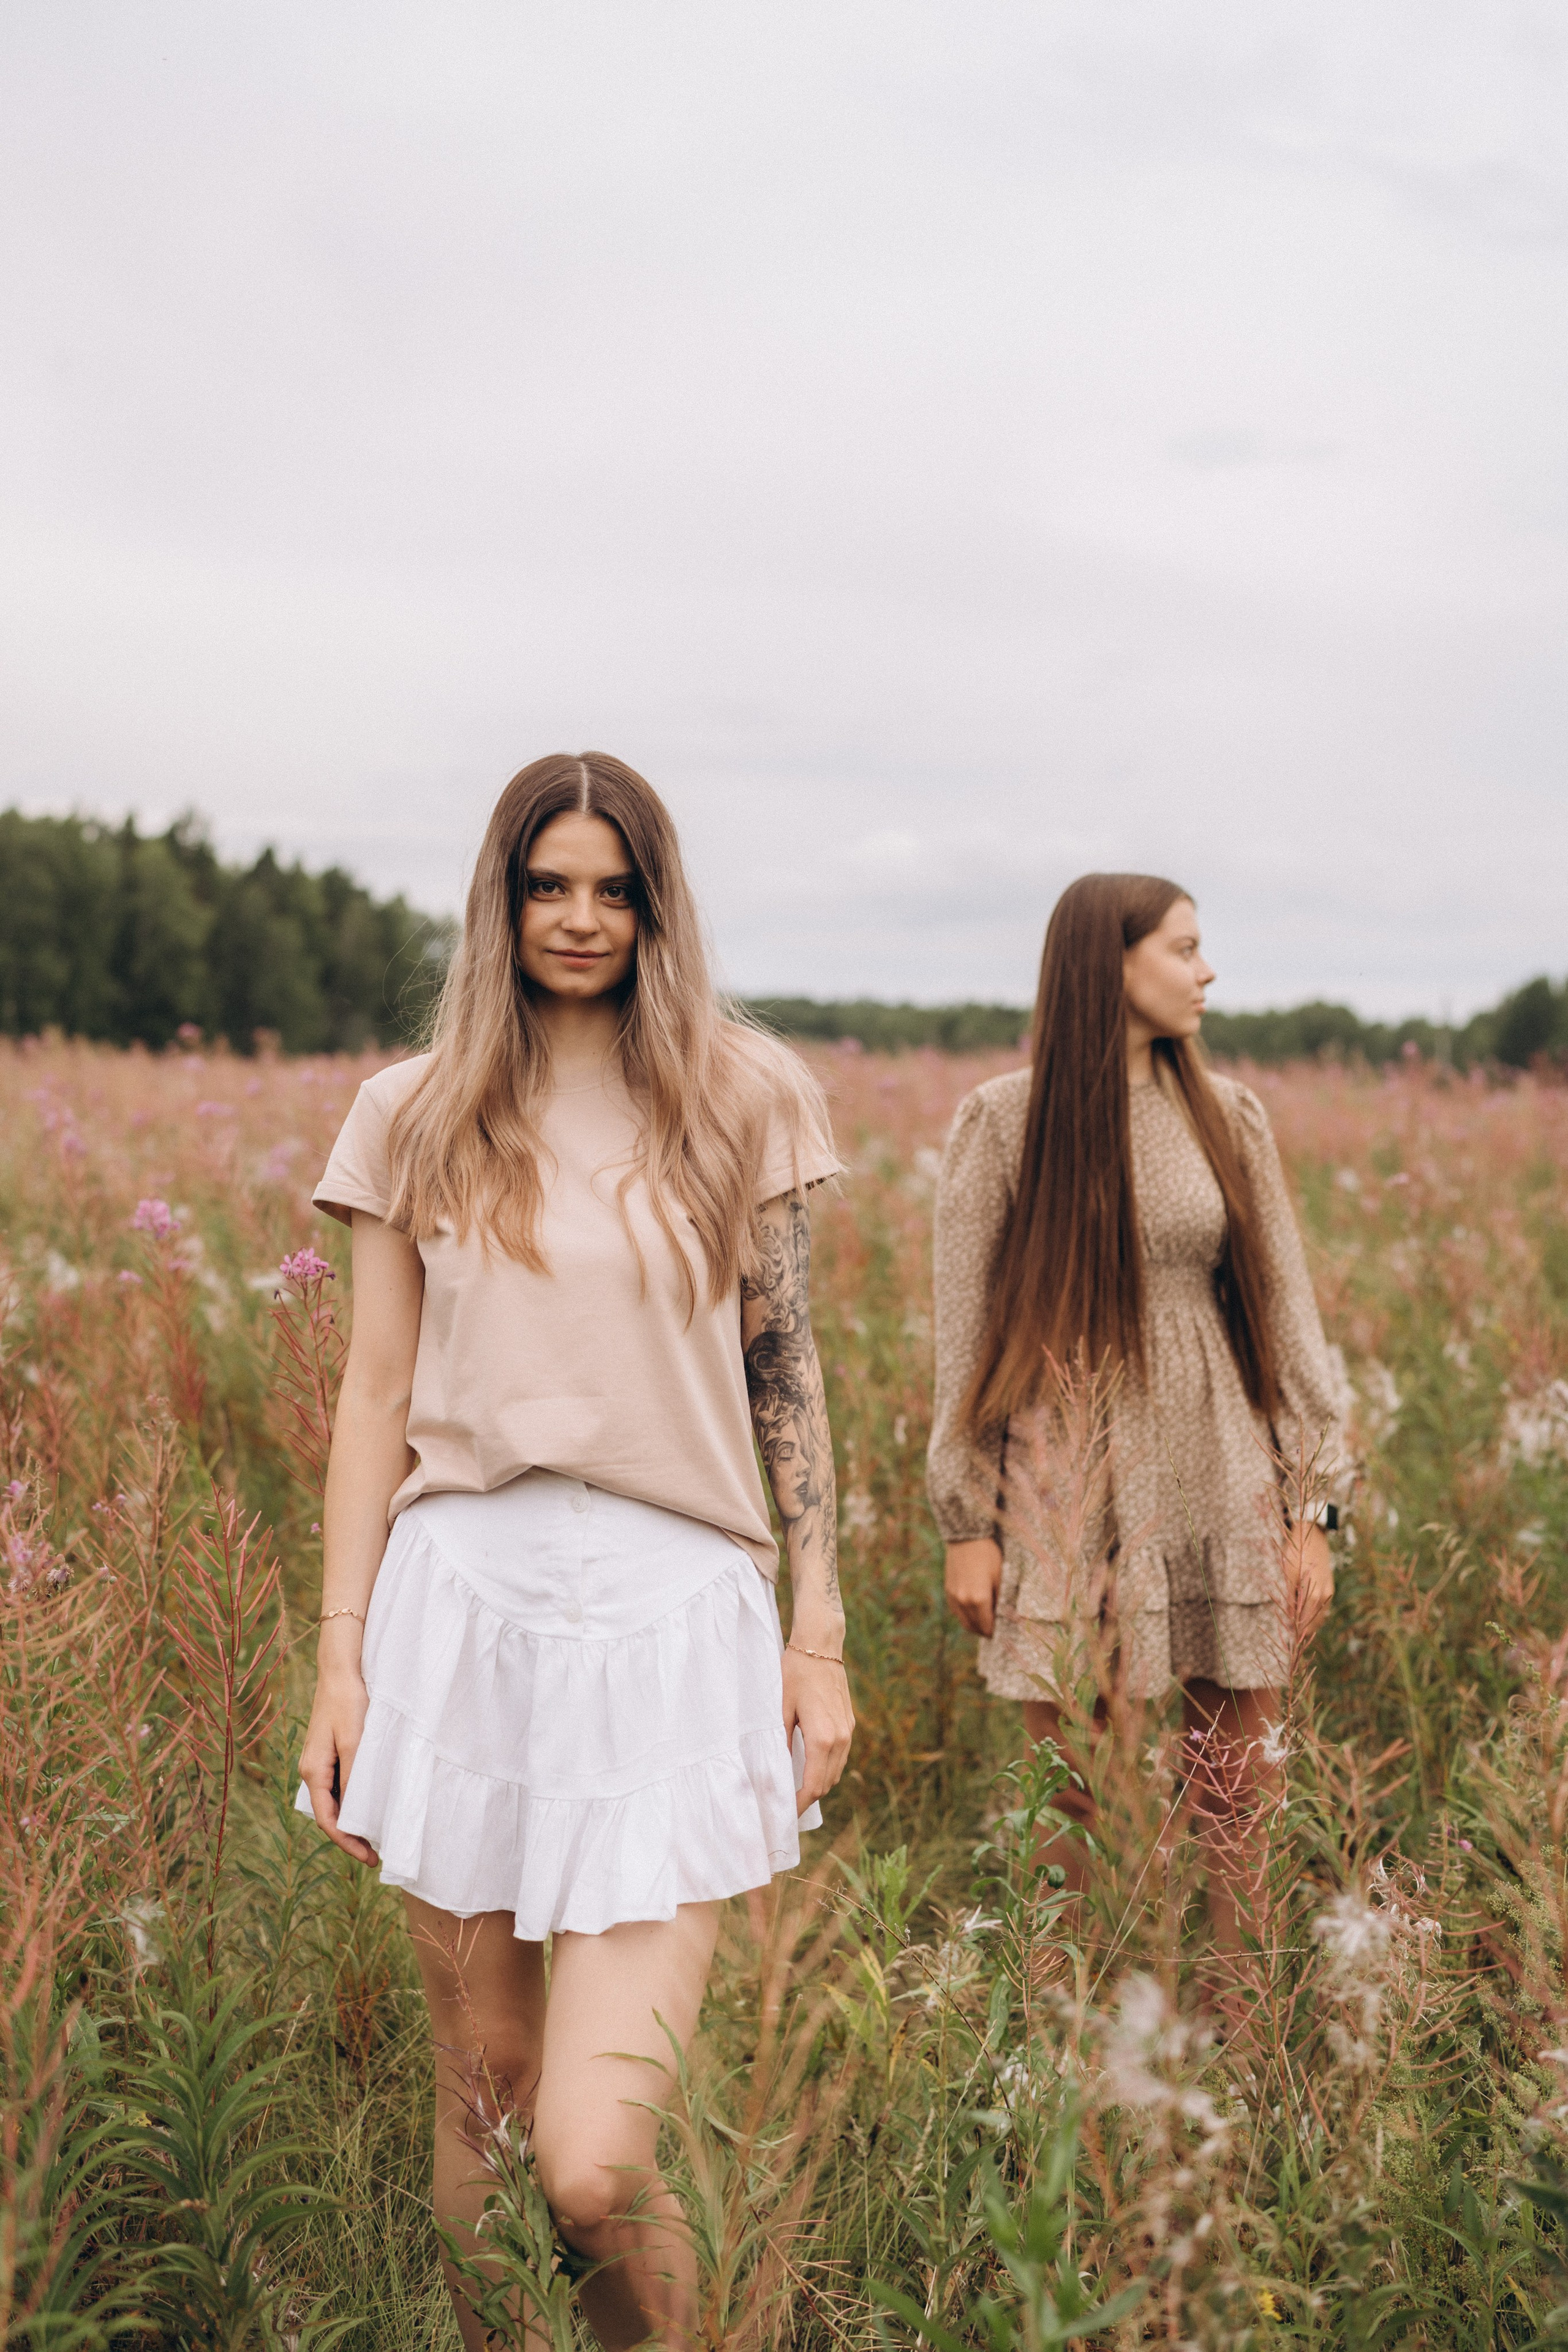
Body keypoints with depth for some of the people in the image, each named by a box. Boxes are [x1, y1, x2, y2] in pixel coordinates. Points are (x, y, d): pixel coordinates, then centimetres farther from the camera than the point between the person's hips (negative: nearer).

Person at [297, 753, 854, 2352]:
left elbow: (788, 1382, 7)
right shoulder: (415, 1115, 8)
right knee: (478, 2095, 12)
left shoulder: (743, 1100, 5)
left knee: (595, 2164, -10)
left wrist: (820, 1640, 5)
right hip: (461, 1613, 2)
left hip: (671, 1620, -2)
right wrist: (341, 1658, 5)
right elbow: (375, 1399, 9)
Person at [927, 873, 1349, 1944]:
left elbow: (1284, 1307, 7)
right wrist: (968, 1523, -2)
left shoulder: (1228, 1115, 5)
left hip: (1219, 1483, 3)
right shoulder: (1004, 1120, -3)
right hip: (1068, 1486, -2)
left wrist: (1313, 1505, 3)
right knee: (1077, 1802, 6)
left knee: (1241, 1798, 7)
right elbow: (966, 1331, 0)